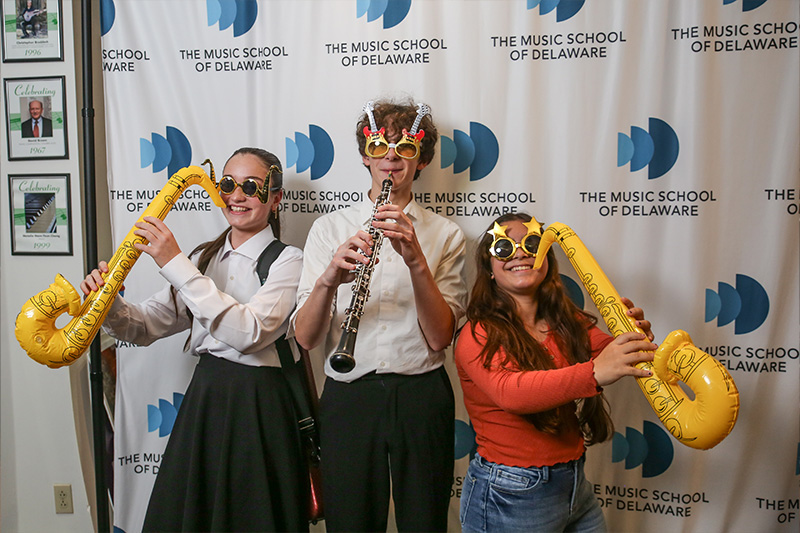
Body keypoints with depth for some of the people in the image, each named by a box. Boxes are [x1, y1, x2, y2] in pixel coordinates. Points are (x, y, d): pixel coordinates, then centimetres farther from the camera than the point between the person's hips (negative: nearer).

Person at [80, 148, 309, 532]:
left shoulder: (287, 260, -9)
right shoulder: (203, 258, 11)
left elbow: (248, 333, -25)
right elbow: (146, 327, 8)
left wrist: (175, 265, -24)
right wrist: (109, 304, -13)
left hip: (258, 408, -5)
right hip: (201, 399, 5)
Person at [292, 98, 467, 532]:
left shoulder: (445, 234, 3)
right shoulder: (329, 228, 4)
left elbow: (439, 337, -9)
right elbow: (304, 337, -5)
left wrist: (416, 260, -22)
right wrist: (328, 279, -24)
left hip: (422, 398, 0)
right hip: (347, 398, 0)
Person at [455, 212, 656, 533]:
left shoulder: (569, 324, 5)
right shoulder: (477, 335, -15)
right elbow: (509, 391, -32)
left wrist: (638, 337, -25)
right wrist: (594, 373, -45)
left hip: (575, 486, 6)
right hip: (510, 497, -6)